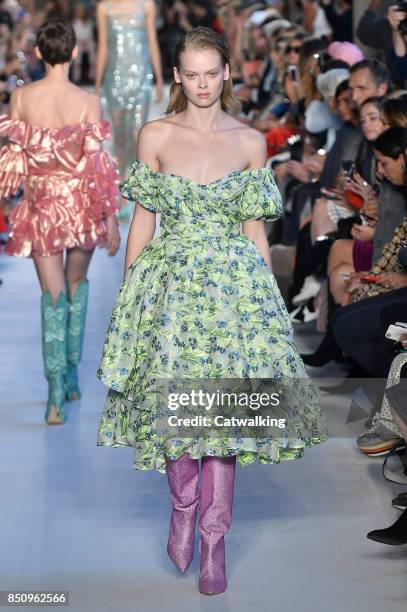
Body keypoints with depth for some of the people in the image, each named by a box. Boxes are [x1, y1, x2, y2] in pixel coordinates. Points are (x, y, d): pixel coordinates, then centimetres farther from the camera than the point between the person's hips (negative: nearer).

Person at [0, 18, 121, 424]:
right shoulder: (87, 101, -12)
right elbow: (97, 165, -11)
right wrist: (111, 219, -4)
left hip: (40, 207, 1)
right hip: (81, 204, 0)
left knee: (53, 297, 4)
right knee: (77, 284, 22)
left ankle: (56, 397, -5)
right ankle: (72, 376, 26)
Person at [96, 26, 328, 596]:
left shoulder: (250, 142, 5)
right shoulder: (155, 135, 4)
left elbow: (255, 230, 8)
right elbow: (143, 219, 6)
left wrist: (266, 295, 6)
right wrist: (128, 291, 4)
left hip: (235, 282, 0)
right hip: (170, 280, 0)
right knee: (172, 397, -4)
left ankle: (214, 539, 7)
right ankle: (183, 506, 23)